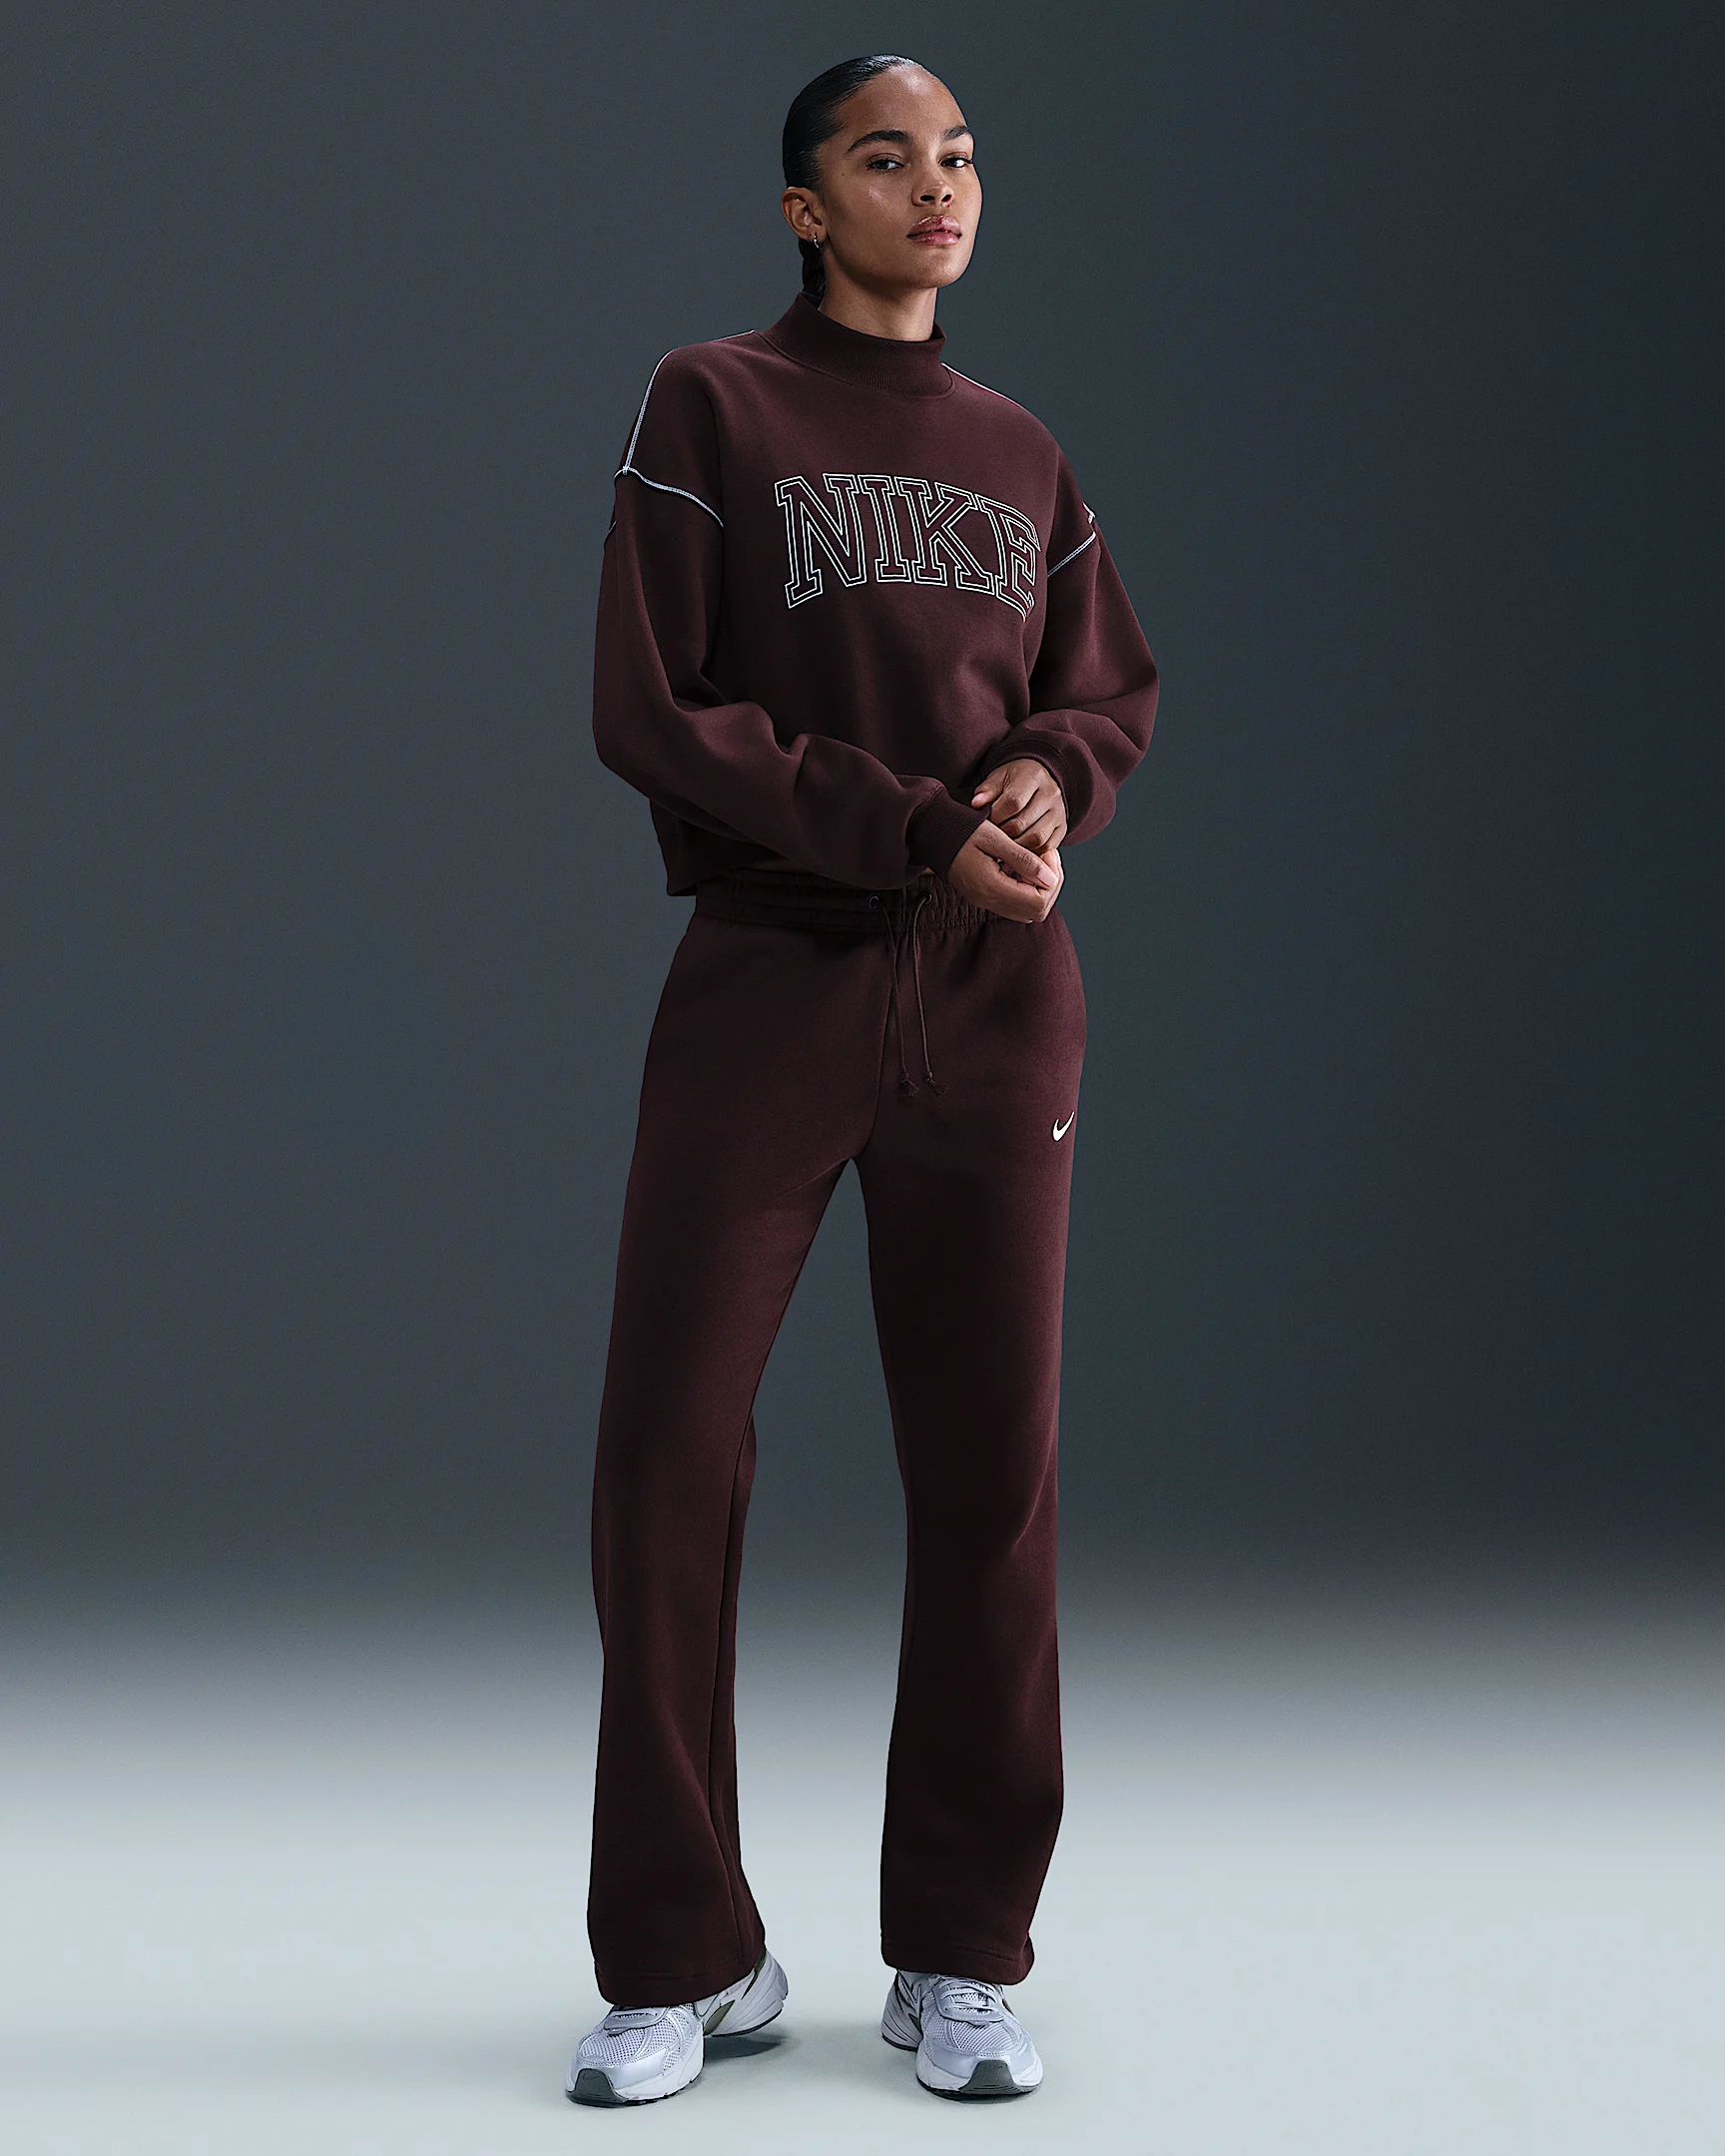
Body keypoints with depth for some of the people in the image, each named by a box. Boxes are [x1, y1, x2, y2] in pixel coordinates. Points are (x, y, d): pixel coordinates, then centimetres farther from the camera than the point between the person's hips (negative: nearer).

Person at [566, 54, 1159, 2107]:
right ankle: (687, 1959, 9)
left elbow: (1112, 696, 17)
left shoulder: (1022, 457, 14)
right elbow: (647, 709, -8)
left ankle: (960, 1959, 13)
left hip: (994, 1006, 3)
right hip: (767, 984, -3)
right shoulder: (708, 405, 1)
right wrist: (921, 834, -14)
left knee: (990, 1467, 2)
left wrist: (1052, 782, -8)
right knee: (665, 1455, -5)